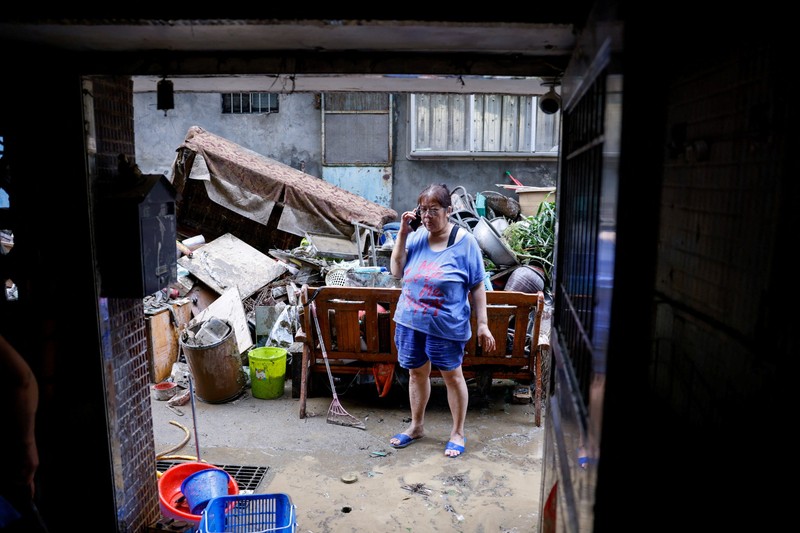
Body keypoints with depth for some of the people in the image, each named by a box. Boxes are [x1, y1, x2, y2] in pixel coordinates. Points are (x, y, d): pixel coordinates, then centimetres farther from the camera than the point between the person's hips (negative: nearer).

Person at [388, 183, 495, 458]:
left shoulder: (465, 242, -12)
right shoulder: (417, 236, -1)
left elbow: (477, 286, -7)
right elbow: (397, 271, -3)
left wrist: (483, 324, -9)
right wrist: (403, 234, -10)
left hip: (447, 326, -4)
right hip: (410, 322, 4)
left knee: (452, 376, 11)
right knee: (417, 373, 18)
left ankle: (458, 432, 30)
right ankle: (416, 426, 38)